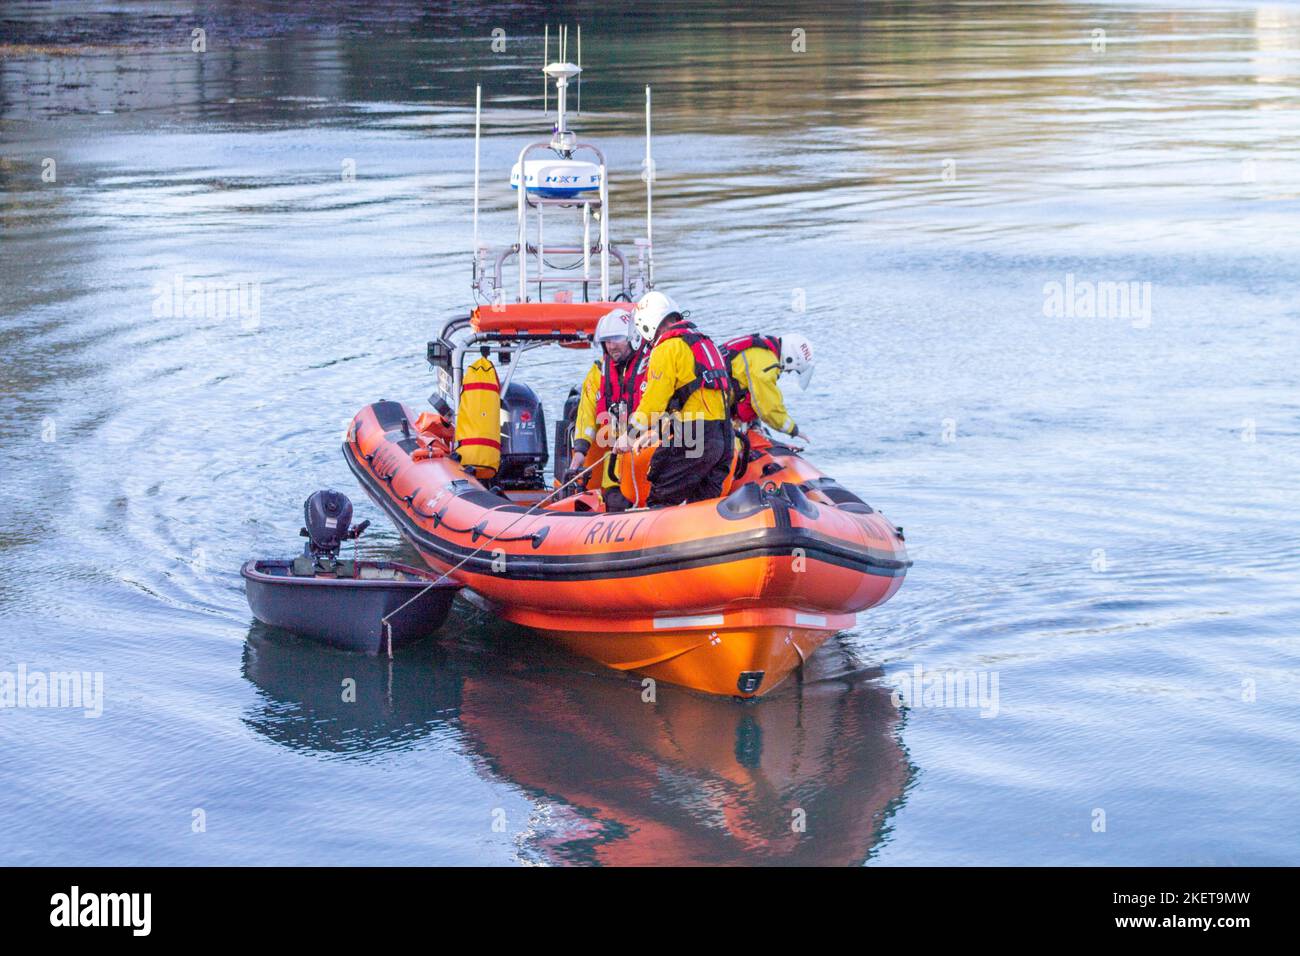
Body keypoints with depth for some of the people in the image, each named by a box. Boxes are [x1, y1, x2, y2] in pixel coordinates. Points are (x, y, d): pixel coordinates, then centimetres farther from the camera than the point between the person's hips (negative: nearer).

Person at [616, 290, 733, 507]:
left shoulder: (667, 348, -5)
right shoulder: (703, 341, 23)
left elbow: (654, 398, -10)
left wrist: (630, 434, 0)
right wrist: (654, 432, 30)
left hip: (692, 438, -9)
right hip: (723, 438, 9)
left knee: (661, 499, -4)